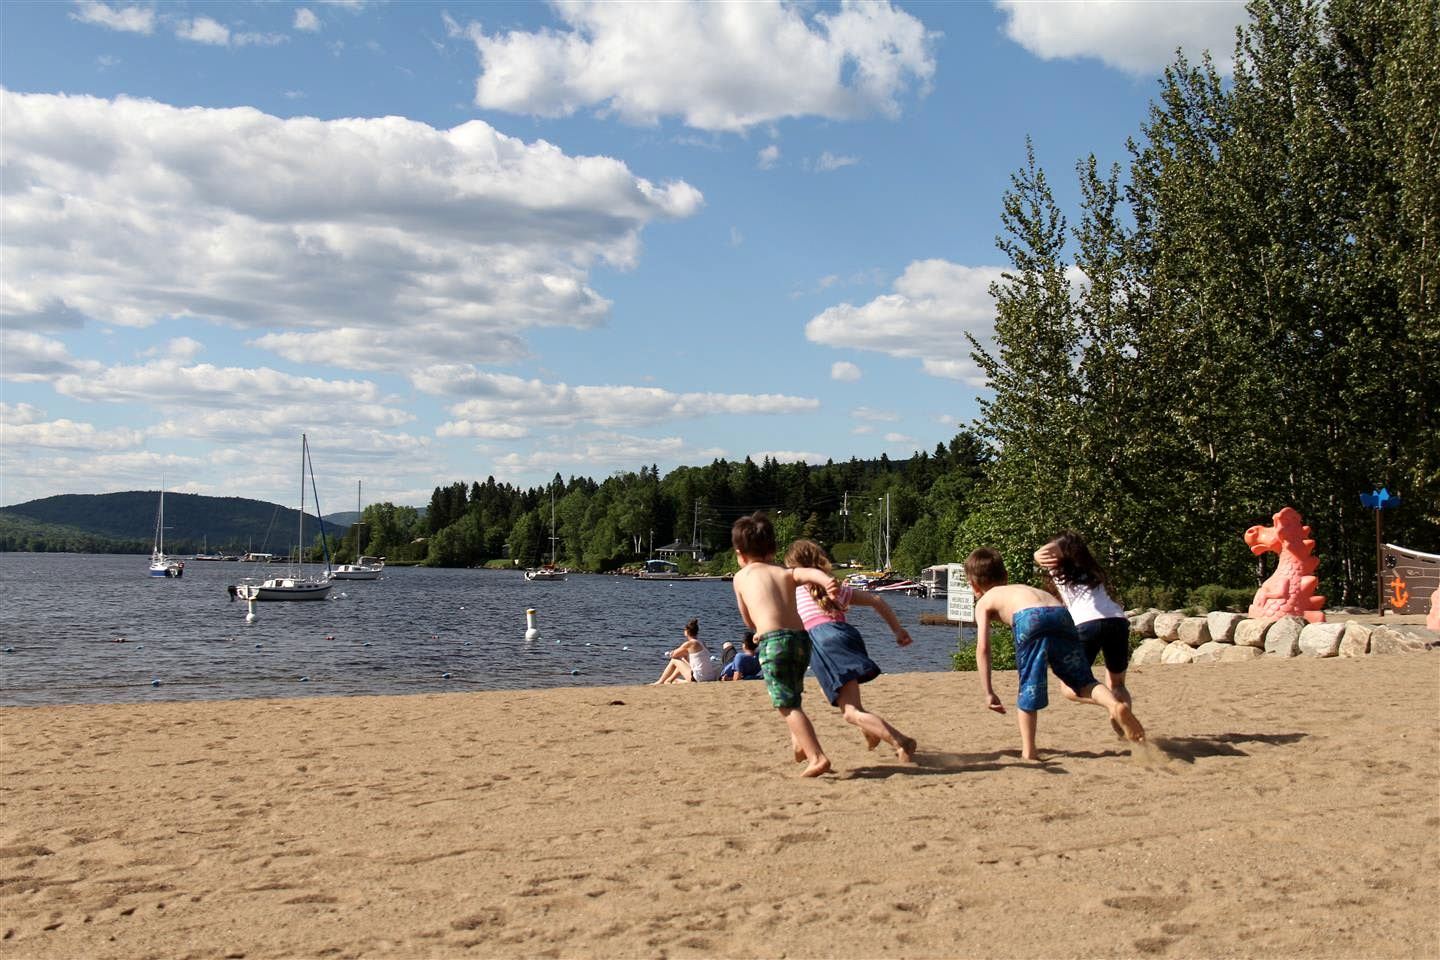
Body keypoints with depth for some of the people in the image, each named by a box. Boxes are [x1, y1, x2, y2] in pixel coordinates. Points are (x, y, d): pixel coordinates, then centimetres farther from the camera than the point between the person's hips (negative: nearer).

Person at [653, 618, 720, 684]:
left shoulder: (689, 644, -10)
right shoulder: (702, 644, 13)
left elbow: (673, 655, 2)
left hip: (699, 678, -8)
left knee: (674, 661, 10)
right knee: (682, 661, 29)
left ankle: (659, 682, 25)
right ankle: (669, 680, 44)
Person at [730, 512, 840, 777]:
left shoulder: (741, 577, 16)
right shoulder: (785, 573, 20)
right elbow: (809, 573, -5)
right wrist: (828, 581, -24)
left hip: (773, 641, -5)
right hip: (802, 638, 5)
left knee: (788, 705, -3)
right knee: (791, 696, 31)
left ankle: (817, 757, -14)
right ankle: (800, 741, 22)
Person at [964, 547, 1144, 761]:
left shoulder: (984, 602, 27)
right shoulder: (1021, 588, 43)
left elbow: (982, 647, 15)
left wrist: (988, 692, 15)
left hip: (1029, 619, -4)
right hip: (1062, 614, 4)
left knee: (1029, 688, 9)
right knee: (1083, 681, 13)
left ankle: (1028, 751, 8)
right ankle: (1116, 705, -14)